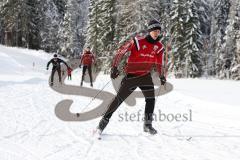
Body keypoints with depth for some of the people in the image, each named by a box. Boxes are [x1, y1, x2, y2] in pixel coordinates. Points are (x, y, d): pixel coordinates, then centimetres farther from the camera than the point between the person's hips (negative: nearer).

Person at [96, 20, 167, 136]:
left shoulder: (159, 47, 0)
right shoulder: (138, 41, -18)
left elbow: (159, 63, 15)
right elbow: (121, 51, -16)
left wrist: (162, 76, 22)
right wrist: (115, 67, -24)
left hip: (146, 75, 5)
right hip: (131, 75, -4)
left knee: (151, 99, -5)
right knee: (119, 99, -2)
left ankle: (147, 124, 10)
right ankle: (104, 120, 9)